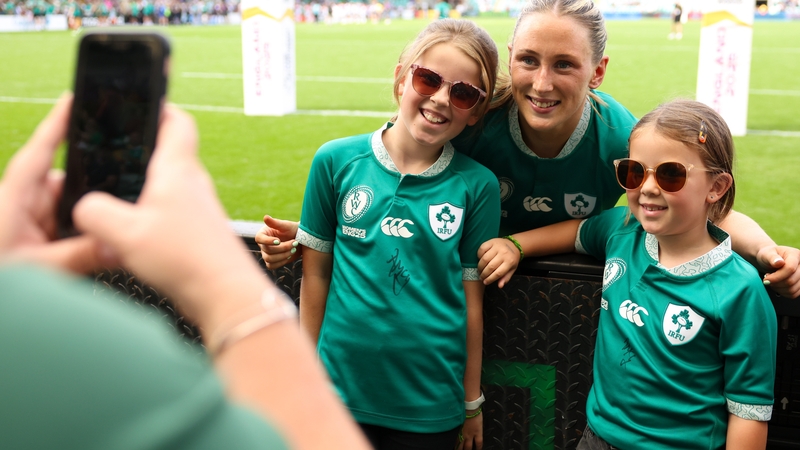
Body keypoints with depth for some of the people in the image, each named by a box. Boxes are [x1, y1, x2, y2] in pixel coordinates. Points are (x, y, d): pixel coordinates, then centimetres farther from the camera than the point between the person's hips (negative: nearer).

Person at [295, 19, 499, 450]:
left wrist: (472, 404, 3)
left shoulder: (477, 185, -7)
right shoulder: (337, 160, -5)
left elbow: (471, 298, -2)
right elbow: (315, 273, 1)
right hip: (341, 390, 1)